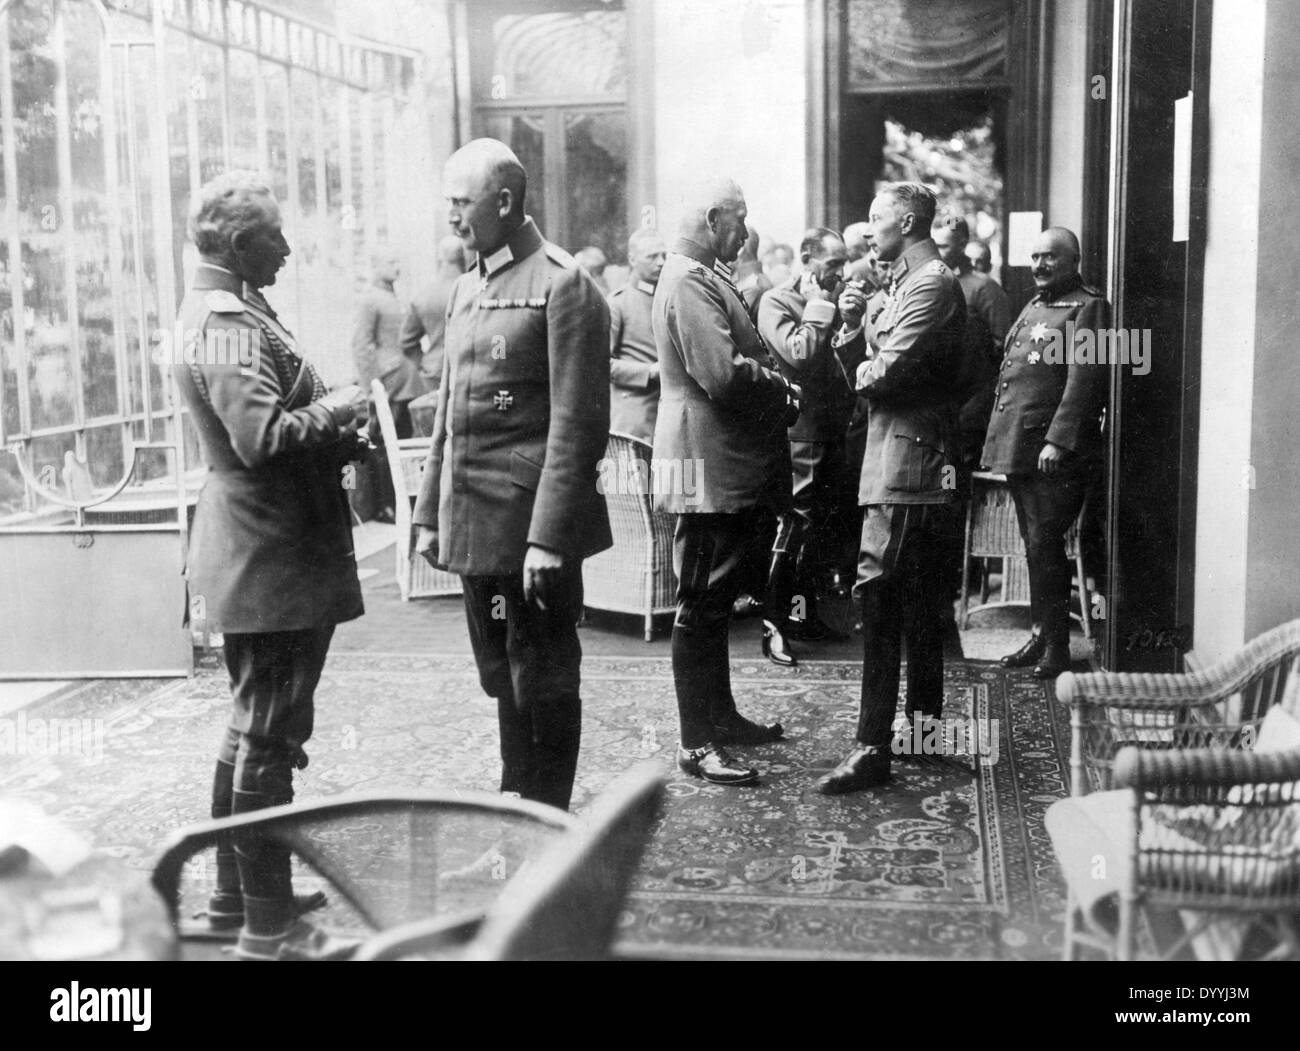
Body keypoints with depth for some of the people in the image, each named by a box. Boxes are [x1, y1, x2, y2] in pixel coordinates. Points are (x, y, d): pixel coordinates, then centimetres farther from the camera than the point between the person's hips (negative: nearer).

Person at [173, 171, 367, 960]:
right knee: (270, 736, -3)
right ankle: (268, 924, 7)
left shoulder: (226, 309, 14)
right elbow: (264, 438, -28)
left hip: (260, 551, 11)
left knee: (255, 728, 19)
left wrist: (333, 430, 9)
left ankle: (238, 891, 32)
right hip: (272, 559, -11)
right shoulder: (229, 322, -18)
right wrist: (335, 412, -13)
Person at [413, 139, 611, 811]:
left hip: (532, 528, -8)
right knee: (502, 680, 17)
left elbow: (578, 424, -16)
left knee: (542, 683, 3)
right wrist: (431, 515, 16)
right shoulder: (466, 289, 15)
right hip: (474, 528, 8)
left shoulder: (562, 286, -10)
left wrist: (547, 536, -20)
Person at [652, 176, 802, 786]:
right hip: (708, 466, -11)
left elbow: (741, 363, 19)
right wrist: (782, 390, -9)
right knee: (701, 605, -5)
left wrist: (777, 390, 0)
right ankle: (696, 745, 2)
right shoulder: (689, 283, -16)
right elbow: (724, 374, -26)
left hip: (732, 466, 11)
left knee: (714, 601, 18)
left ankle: (720, 716, 31)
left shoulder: (707, 278, 18)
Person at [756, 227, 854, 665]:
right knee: (793, 526, -9)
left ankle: (804, 613, 24)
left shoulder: (828, 303, 15)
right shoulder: (777, 302, -7)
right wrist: (819, 308, -14)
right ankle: (773, 625, -4)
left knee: (816, 526, 14)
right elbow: (799, 355, -23)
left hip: (831, 430, 8)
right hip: (799, 434, -8)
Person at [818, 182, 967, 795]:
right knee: (918, 603, 18)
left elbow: (887, 372, -21)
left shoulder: (931, 284, -12)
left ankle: (873, 748, -10)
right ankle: (924, 720, 30)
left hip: (905, 466, -11)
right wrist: (853, 327, -2)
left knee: (880, 602, -12)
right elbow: (873, 369, 15)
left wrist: (859, 369, 0)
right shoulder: (911, 282, 20)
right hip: (914, 465, 11)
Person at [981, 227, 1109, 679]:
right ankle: (1041, 634, 21)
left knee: (1044, 544, -8)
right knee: (1036, 545, 13)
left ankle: (1056, 644, 1)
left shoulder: (1088, 308, -7)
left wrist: (1058, 440, -23)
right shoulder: (1034, 306, 20)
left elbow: (1083, 379, -16)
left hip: (1056, 453, -8)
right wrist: (997, 437, 17)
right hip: (1018, 447, 8)